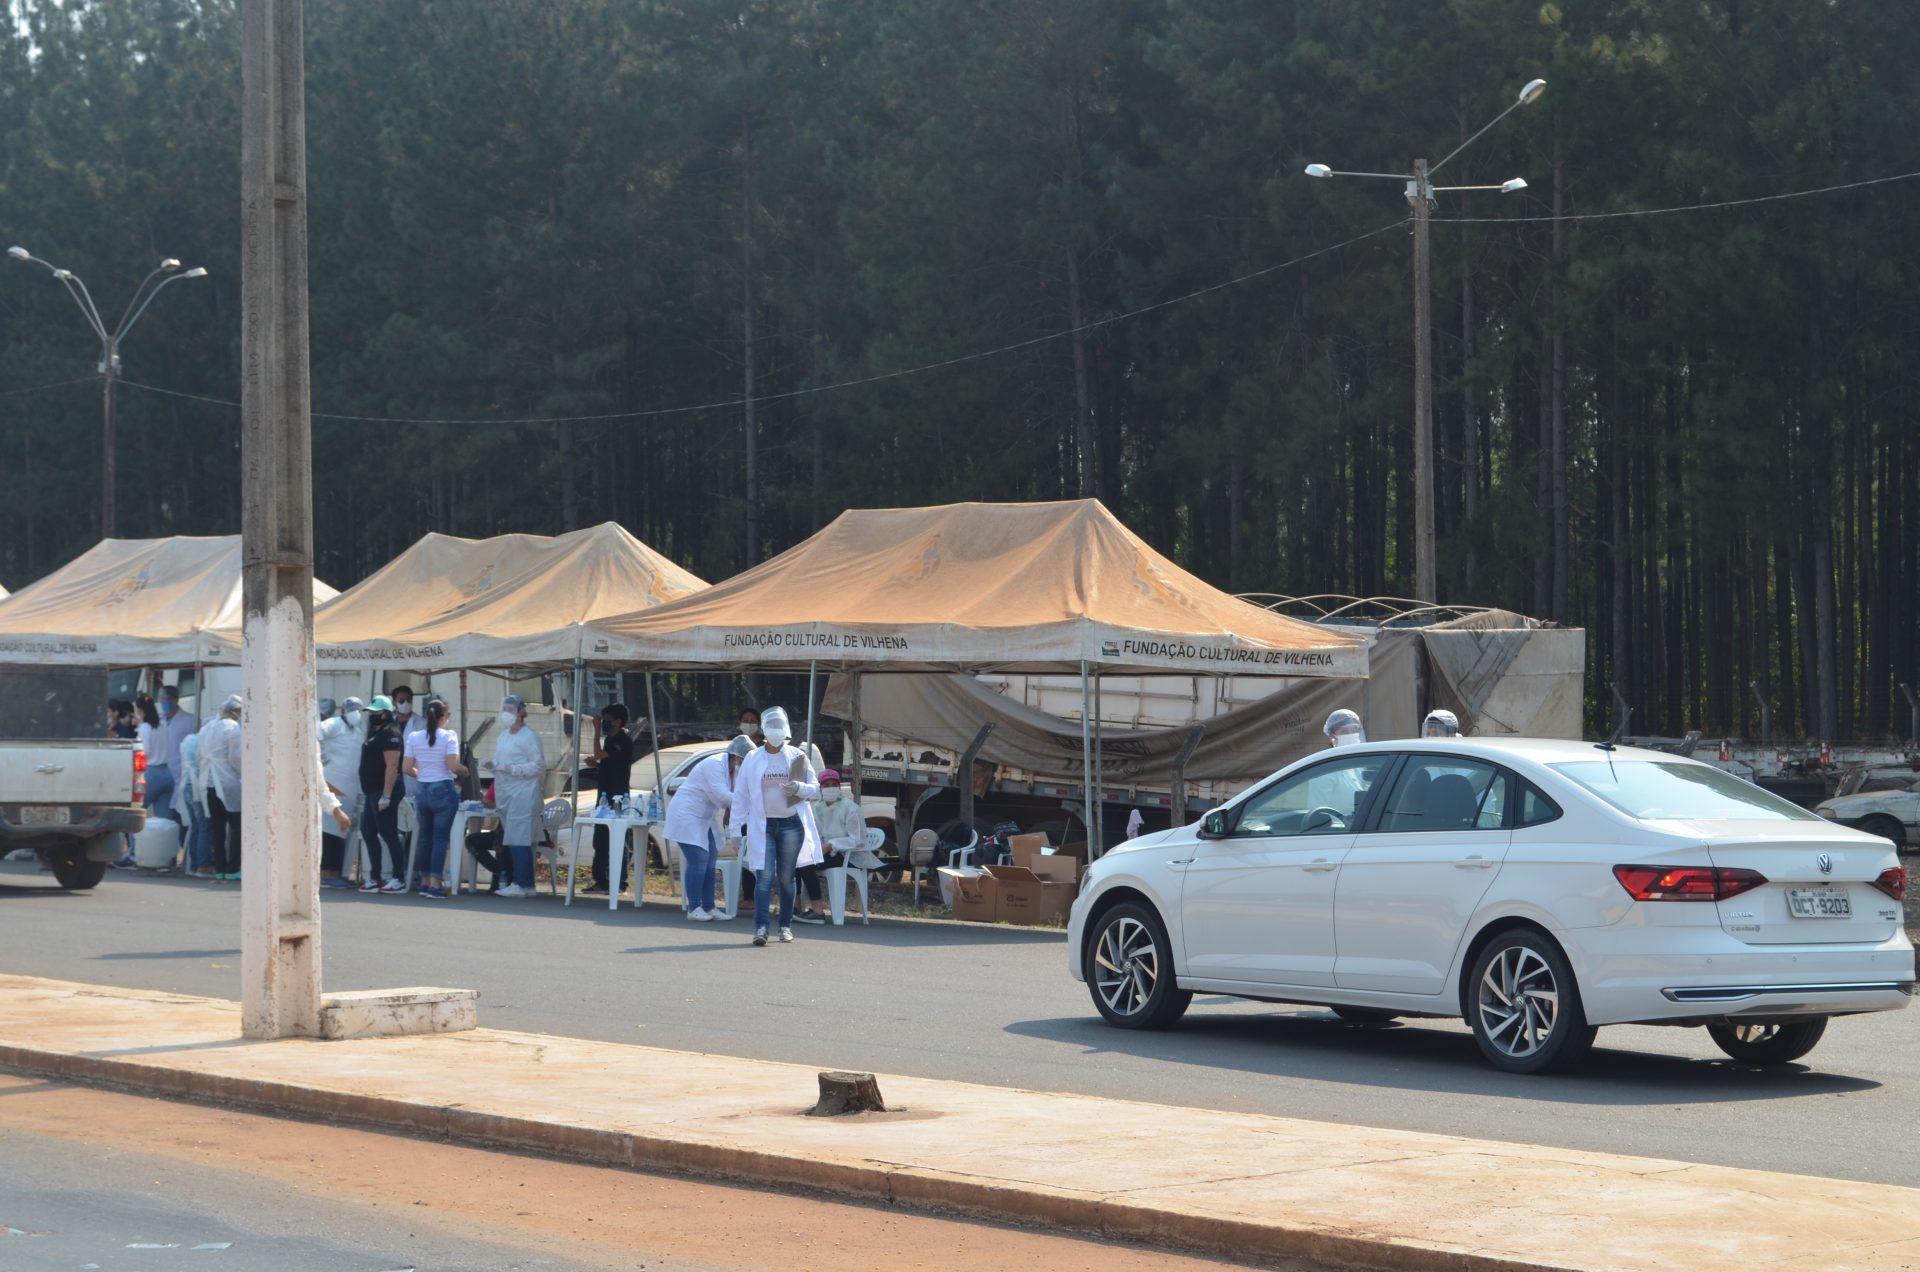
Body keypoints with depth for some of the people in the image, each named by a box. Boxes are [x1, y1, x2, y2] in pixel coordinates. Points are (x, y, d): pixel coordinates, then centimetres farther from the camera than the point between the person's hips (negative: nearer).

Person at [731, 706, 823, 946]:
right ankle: (761, 927, -14)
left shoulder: (797, 757, 5)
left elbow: (815, 790, 9)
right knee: (764, 877, -10)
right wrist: (738, 826, -1)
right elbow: (740, 795, 5)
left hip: (791, 824, 1)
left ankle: (786, 925, 16)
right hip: (762, 825, -1)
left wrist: (800, 788, -14)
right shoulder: (753, 759, 4)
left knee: (786, 877, 7)